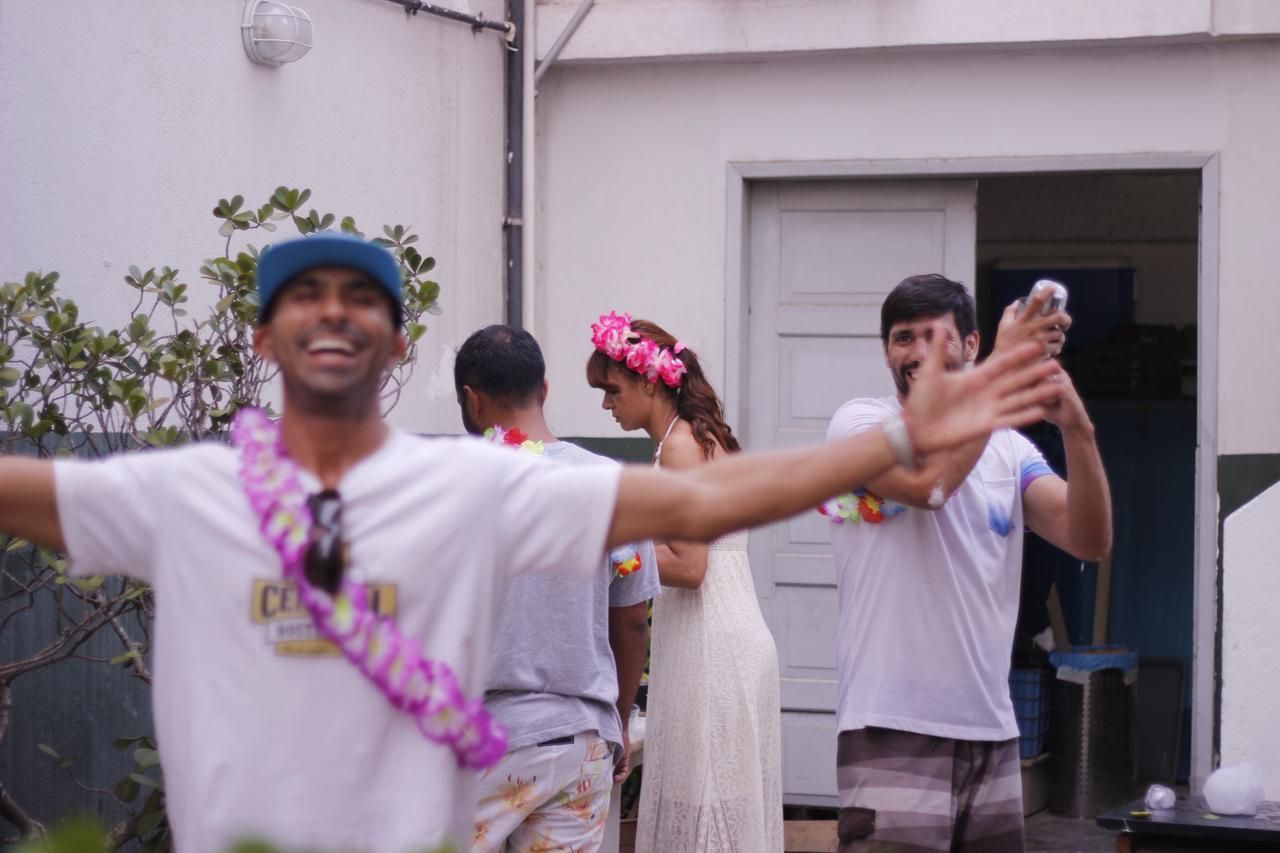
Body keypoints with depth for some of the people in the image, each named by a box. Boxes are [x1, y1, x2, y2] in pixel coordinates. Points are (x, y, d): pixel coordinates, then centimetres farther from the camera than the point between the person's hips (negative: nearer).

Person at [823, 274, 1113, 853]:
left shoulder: (1009, 450, 11)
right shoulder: (859, 422, -1)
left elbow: (1090, 540, -3)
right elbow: (926, 480, -22)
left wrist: (1077, 429, -18)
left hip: (993, 736, 5)